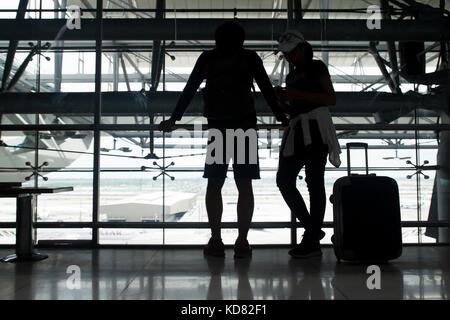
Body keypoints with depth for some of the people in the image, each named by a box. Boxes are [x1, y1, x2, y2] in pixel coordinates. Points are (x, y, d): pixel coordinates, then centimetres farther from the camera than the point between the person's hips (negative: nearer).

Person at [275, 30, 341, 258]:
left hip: (315, 126, -8)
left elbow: (331, 99, -3)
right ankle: (312, 229, 8)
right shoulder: (291, 76, 26)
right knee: (284, 180, -1)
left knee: (314, 182, -10)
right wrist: (282, 100, 5)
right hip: (297, 130, 8)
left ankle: (313, 241, -7)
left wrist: (298, 95, -11)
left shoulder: (316, 67, 7)